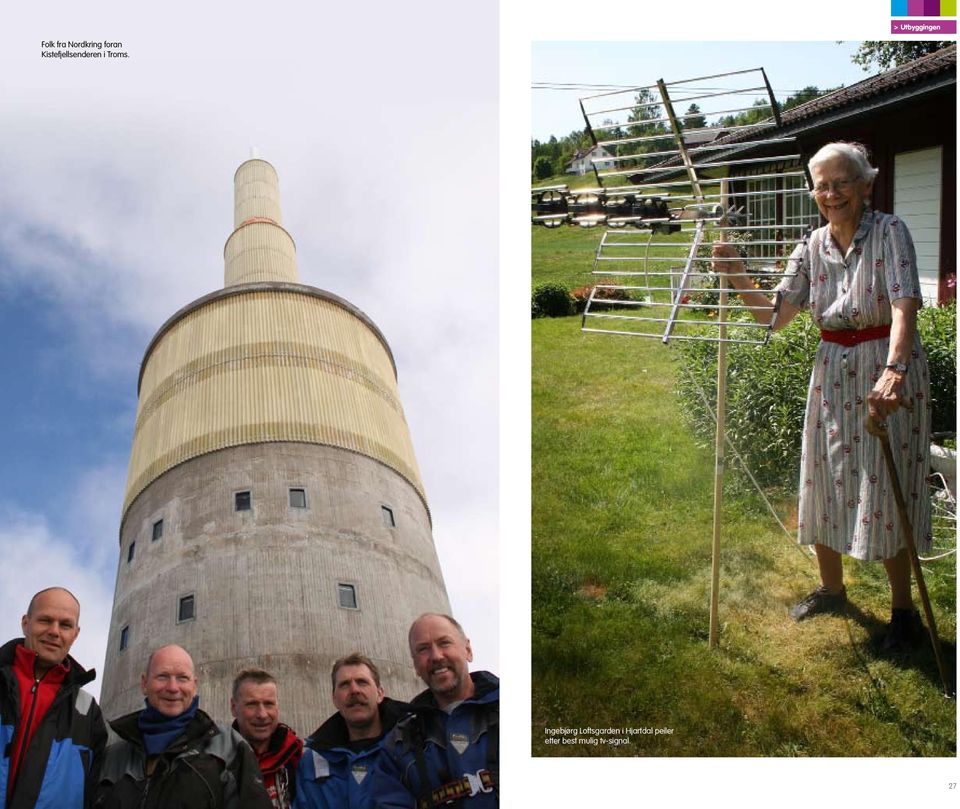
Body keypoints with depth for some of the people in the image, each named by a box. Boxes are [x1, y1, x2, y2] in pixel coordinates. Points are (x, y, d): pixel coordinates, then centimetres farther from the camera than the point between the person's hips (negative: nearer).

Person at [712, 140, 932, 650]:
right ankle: (830, 588, 34)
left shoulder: (889, 233, -13)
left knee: (884, 491, -1)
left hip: (888, 374, -5)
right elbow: (775, 315, 4)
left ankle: (902, 609, 16)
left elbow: (904, 306, -27)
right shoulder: (813, 248, 3)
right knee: (825, 483, 13)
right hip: (833, 375, 6)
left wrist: (893, 369, -43)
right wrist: (736, 278, -10)